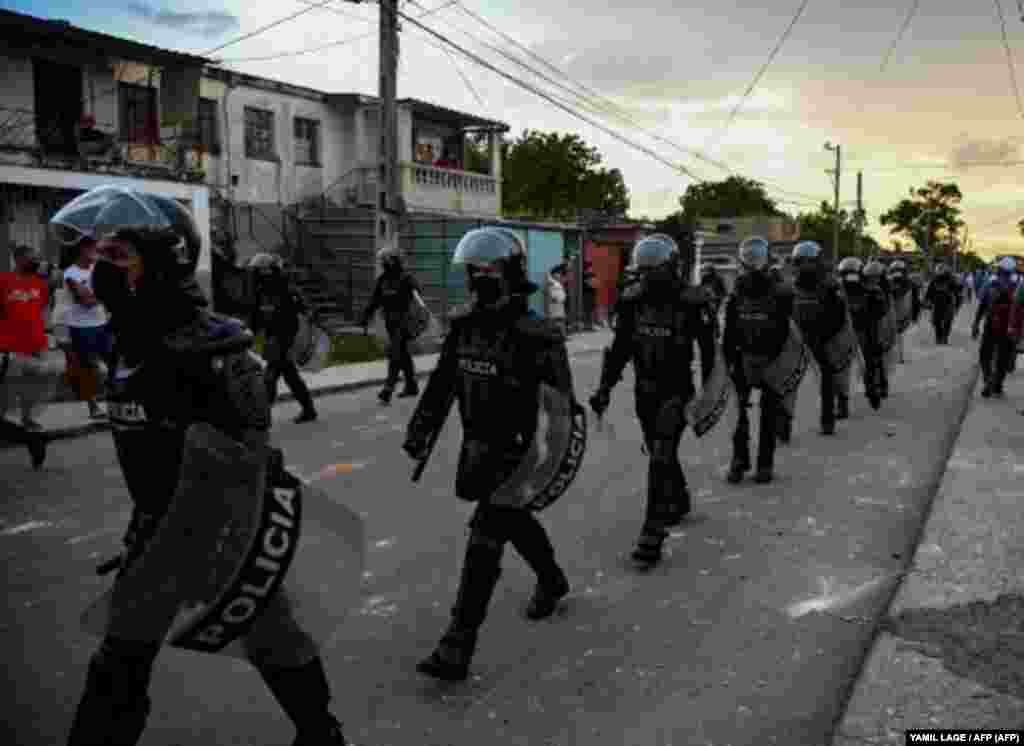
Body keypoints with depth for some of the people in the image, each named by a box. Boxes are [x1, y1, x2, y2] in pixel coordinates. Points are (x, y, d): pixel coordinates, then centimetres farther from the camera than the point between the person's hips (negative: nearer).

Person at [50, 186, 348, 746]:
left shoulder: (215, 350, -25)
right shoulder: (130, 343, 3)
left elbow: (249, 464, -24)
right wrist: (142, 527, 21)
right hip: (158, 526, 8)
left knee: (269, 639, 11)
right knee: (119, 656, 18)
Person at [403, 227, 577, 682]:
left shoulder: (536, 337, -19)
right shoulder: (465, 328, 2)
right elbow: (441, 383, 10)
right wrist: (419, 430, 7)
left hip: (518, 453, -7)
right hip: (478, 448, 7)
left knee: (485, 540, -9)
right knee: (513, 520, 24)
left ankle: (458, 645, -4)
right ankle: (552, 581, 50)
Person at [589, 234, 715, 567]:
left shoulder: (692, 302, -13)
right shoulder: (632, 299, -1)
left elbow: (709, 351, -7)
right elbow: (620, 347, 4)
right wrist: (604, 388, -1)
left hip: (676, 391, -5)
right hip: (644, 390, 5)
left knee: (661, 458, -12)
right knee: (661, 454, 20)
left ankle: (653, 534, -10)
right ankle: (680, 501, 45)